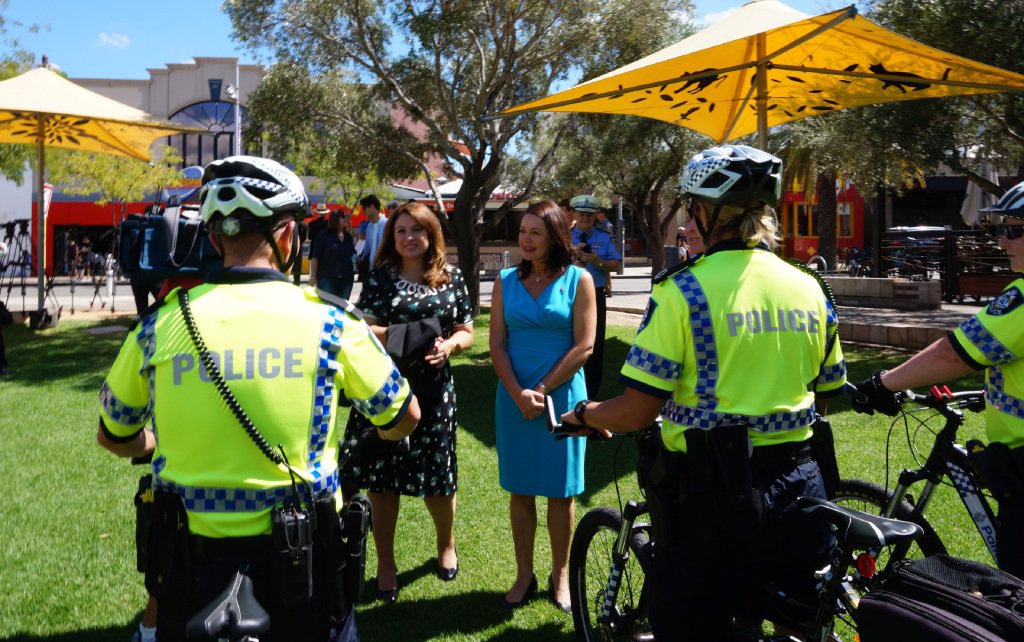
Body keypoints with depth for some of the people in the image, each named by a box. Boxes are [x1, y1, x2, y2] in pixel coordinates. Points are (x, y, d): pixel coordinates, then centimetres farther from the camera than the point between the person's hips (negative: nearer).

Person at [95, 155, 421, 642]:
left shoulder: (160, 323, -5)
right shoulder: (328, 320, -10)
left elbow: (114, 437, 12)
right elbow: (404, 419, 5)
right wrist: (374, 434, 28)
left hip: (191, 562, 2)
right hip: (298, 564, -1)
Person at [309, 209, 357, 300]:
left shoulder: (349, 237, 13)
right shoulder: (324, 236, -3)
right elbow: (315, 257, -5)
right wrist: (313, 276, -9)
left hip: (346, 279, 5)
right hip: (327, 278, -5)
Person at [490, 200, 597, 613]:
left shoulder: (578, 280, -2)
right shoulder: (506, 282, 5)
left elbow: (583, 347, -7)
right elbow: (497, 345, 1)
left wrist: (542, 390, -11)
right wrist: (518, 393, -12)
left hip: (562, 396, -2)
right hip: (514, 397, 2)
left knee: (560, 491, 6)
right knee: (520, 490, 8)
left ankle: (560, 576, 21)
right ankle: (524, 575, 21)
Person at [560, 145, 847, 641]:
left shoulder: (683, 290, -14)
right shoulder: (809, 289, 3)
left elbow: (635, 413, -14)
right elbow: (823, 397, 14)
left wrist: (582, 414, 6)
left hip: (714, 493, -5)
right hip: (799, 489, 5)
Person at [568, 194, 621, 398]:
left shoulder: (604, 237, 6)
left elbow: (615, 264, 2)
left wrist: (599, 262, -16)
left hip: (596, 295, 1)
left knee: (595, 345, 5)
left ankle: (592, 394, 15)